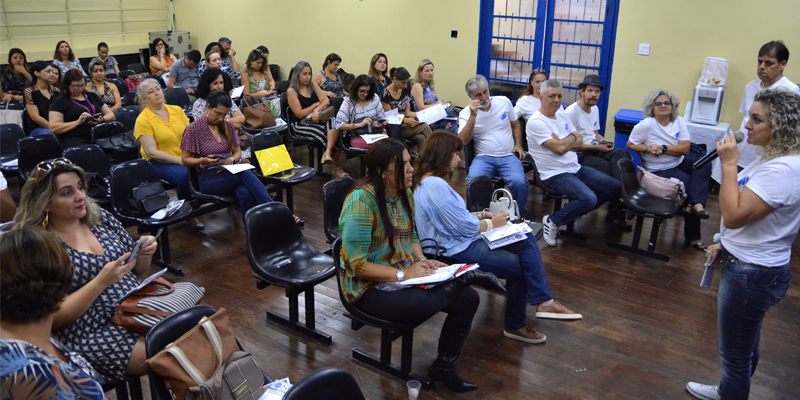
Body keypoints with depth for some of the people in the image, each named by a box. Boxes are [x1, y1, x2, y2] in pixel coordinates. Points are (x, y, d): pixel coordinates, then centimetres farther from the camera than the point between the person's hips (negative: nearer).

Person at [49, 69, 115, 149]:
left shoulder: (93, 96, 24)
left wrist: (102, 119, 0)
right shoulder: (60, 102, 9)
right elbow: (53, 128, -1)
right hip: (74, 139, -5)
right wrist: (77, 122, -13)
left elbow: (111, 115, 24)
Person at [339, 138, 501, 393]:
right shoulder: (362, 201, -21)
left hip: (407, 274, 8)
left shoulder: (404, 193, 4)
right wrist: (402, 274, -24)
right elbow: (356, 265, -22)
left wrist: (422, 261, -4)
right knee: (422, 305, -37)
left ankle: (443, 369, 8)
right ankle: (463, 278, -6)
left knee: (468, 299, -8)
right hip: (369, 287, -8)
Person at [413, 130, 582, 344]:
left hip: (463, 240, 11)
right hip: (458, 250, -11)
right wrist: (492, 223, -6)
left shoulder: (428, 181, 11)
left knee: (526, 240, 0)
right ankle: (515, 326, 15)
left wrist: (480, 215, 6)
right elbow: (463, 227, -21)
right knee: (519, 266, -5)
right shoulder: (435, 186, -23)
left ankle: (544, 302, -5)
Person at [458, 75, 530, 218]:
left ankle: (519, 217, -2)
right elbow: (462, 141, -11)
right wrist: (473, 116, -17)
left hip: (509, 156, 1)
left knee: (519, 182, -29)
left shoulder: (504, 101, 10)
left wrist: (518, 145, 9)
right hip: (484, 157, -1)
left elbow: (515, 124, 24)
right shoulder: (466, 113, 4)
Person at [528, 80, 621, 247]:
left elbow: (579, 141, 10)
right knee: (589, 199, -30)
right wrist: (572, 138, 1)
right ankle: (552, 221, -7)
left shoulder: (562, 117, 15)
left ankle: (576, 211, 13)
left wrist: (563, 142, -12)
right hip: (555, 175, -9)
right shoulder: (536, 122, -14)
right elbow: (560, 148, -21)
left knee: (615, 186, 2)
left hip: (576, 168, 9)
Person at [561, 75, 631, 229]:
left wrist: (605, 142, 4)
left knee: (622, 153, -20)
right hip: (578, 155, -8)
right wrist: (596, 147, -16)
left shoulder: (595, 109, 16)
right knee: (605, 166, -33)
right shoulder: (571, 112, -12)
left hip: (593, 149, 8)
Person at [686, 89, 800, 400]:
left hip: (753, 275, -11)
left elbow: (735, 215, -29)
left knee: (735, 353, 5)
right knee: (746, 342, 29)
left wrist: (728, 164, -25)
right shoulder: (772, 158, 6)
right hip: (749, 263, 11)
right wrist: (726, 244, 14)